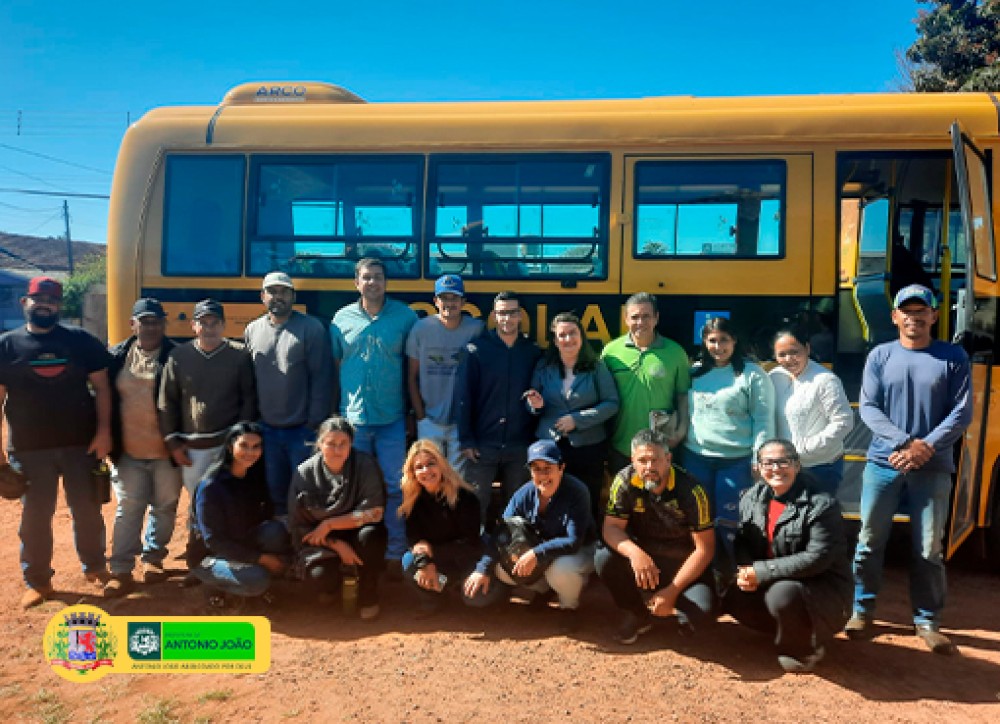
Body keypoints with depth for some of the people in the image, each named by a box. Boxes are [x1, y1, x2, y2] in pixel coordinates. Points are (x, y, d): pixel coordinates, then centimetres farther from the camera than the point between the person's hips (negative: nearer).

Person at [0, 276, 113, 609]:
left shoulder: (81, 340, 1)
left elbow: (101, 386, 2)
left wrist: (103, 430, -7)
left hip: (81, 443, 0)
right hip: (29, 448, 0)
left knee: (88, 510, 11)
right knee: (34, 516, 10)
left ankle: (95, 566, 30)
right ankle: (37, 580, 25)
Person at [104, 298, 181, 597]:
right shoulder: (116, 357, 3)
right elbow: (106, 400, 8)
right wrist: (108, 439, 5)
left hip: (166, 450, -1)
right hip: (128, 450, 2)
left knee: (164, 507, 11)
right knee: (127, 509, 6)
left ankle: (153, 558, 29)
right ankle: (121, 570, 12)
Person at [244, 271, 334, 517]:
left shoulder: (311, 328, -7)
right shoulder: (252, 331, 7)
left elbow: (321, 379, -10)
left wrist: (314, 424, -14)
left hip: (302, 430, -4)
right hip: (267, 430, 4)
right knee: (275, 488, 14)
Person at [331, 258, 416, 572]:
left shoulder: (405, 316, -2)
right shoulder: (343, 318, 3)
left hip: (392, 419, -1)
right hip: (353, 418, 2)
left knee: (394, 488, 3)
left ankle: (395, 554, 16)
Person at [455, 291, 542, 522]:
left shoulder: (533, 352, 3)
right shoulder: (476, 349, -4)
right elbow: (463, 397, -5)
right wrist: (466, 440, -8)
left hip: (520, 446, 2)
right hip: (482, 444, -2)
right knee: (476, 504, 5)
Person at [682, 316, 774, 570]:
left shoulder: (752, 374, -4)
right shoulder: (695, 372, 9)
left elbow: (763, 420, -7)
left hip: (737, 461, -4)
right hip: (696, 458, 4)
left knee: (729, 523, 0)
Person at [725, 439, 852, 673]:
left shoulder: (821, 504, -19)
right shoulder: (751, 498, 0)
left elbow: (817, 558, -25)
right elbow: (742, 542, 5)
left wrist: (762, 571, -26)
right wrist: (746, 571, -18)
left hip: (822, 587, -7)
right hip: (773, 584, 7)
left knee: (782, 592, -34)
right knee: (733, 598, -9)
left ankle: (805, 648, -2)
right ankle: (795, 632, 9)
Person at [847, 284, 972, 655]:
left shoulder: (953, 357, 3)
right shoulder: (880, 356, 3)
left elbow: (961, 413, -2)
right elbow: (868, 408, -3)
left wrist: (926, 448, -15)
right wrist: (906, 442, -16)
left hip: (933, 469, 0)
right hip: (882, 464, 0)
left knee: (928, 549, 6)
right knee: (869, 541, 6)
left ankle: (927, 621, 20)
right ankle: (862, 610, 20)